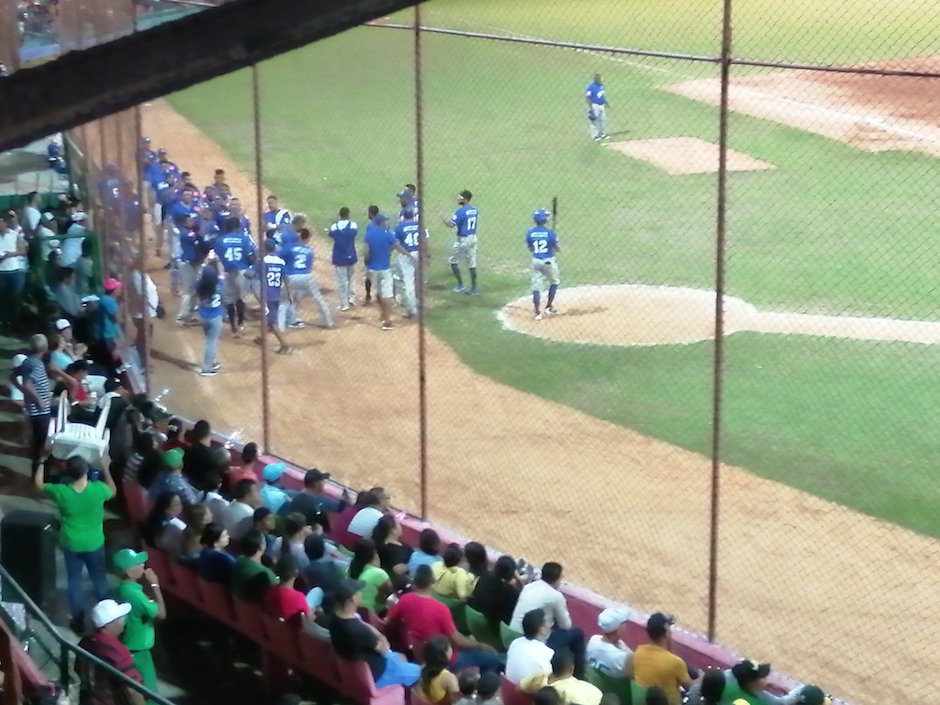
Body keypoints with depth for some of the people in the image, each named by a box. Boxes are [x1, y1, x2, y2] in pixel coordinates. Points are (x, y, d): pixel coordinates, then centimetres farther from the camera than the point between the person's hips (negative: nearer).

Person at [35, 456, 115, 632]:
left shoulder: (61, 492, -23)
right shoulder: (98, 489, -24)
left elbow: (39, 484, -4)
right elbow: (112, 491, 1)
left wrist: (42, 464, 10)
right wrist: (105, 469, 8)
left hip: (71, 545, 0)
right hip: (94, 544, 0)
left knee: (74, 581, 18)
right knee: (100, 580, 18)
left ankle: (78, 621, 27)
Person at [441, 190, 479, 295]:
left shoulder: (460, 211, -19)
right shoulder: (474, 210, 5)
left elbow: (450, 224, -22)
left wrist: (444, 218, -5)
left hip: (463, 240, -7)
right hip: (473, 238, 7)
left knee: (453, 261, 9)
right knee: (472, 263, 10)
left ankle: (461, 285, 8)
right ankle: (473, 288, 12)